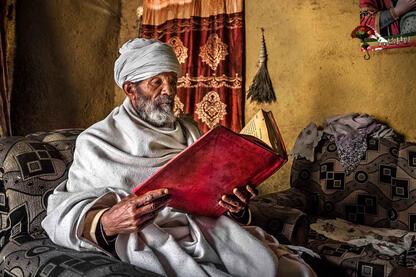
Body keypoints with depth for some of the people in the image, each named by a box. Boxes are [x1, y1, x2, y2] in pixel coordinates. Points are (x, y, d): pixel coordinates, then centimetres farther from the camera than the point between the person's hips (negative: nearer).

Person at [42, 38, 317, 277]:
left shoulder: (188, 131, 20)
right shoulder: (95, 142, 5)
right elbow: (62, 216, -2)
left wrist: (234, 202, -7)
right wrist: (106, 223, -25)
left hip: (209, 226, 5)